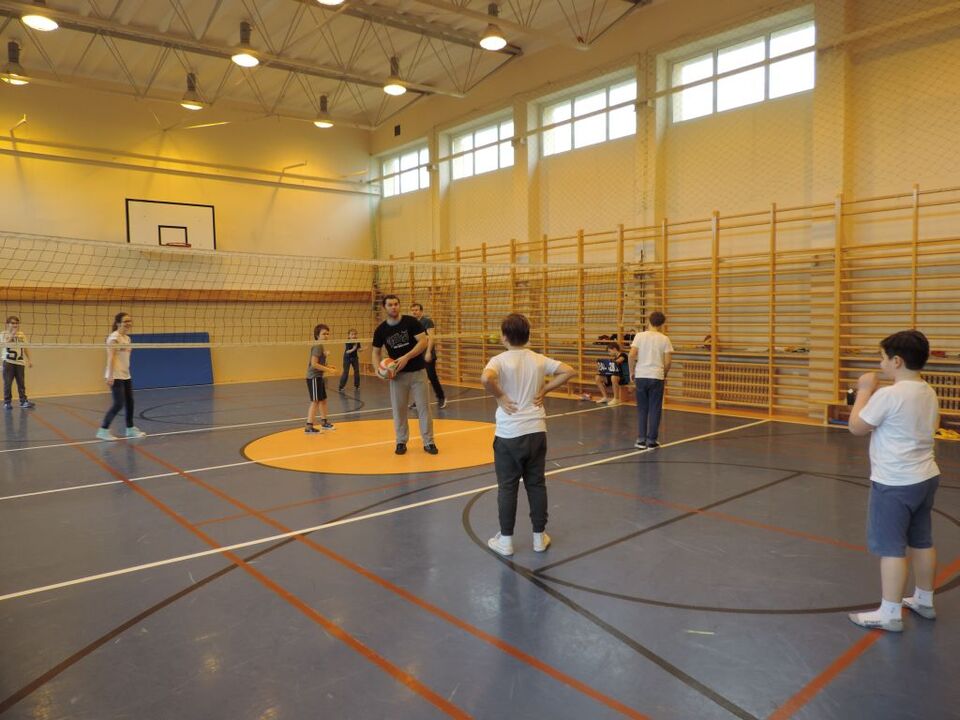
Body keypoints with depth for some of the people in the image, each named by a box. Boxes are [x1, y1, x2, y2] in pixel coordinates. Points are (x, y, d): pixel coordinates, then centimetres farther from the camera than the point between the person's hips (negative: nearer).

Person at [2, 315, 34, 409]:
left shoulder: (21, 334, 11)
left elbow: (25, 348, 14)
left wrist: (29, 359, 9)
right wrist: (12, 335, -23)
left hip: (20, 362, 3)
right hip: (8, 362, -3)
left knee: (21, 383, 4)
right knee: (7, 383, 1)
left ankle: (23, 401, 7)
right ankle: (7, 402, 7)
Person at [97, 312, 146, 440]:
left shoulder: (127, 338, 13)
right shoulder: (114, 337, -11)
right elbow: (110, 357, -16)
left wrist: (126, 372, 16)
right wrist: (110, 376, -21)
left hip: (126, 376, 8)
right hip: (116, 376, -8)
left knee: (129, 402, 10)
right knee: (119, 404, -8)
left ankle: (130, 428, 21)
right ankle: (103, 430, 2)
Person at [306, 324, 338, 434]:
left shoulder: (321, 347, 12)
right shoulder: (317, 347, -17)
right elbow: (314, 364, -22)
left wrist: (328, 366, 8)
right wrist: (328, 370, -20)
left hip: (318, 377, 10)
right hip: (313, 377, -10)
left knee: (323, 399, 17)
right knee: (315, 401, -9)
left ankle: (324, 422, 30)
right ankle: (309, 427, -7)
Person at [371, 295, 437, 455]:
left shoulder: (411, 322, -8)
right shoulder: (381, 330, 0)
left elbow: (423, 342, -14)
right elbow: (376, 352, 9)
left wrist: (406, 358, -23)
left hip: (417, 372, -2)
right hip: (397, 374, 2)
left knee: (424, 406, 0)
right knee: (398, 408, 5)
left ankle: (429, 442, 9)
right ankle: (401, 442, 19)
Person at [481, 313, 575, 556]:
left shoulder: (500, 360, -10)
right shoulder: (539, 359, 3)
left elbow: (486, 378, -30)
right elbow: (569, 371, 0)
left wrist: (500, 397, -14)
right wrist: (544, 390, 3)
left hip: (509, 434, -3)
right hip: (536, 431, 4)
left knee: (507, 487, 8)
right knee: (536, 484, 14)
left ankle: (506, 540, 17)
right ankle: (539, 536, 22)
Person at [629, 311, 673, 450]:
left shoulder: (640, 336, 1)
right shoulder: (664, 339, -1)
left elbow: (632, 355, -8)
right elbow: (667, 362, -4)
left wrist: (632, 372, 5)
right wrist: (664, 376, 12)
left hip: (640, 376, 1)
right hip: (656, 377, -1)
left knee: (642, 409, 11)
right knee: (655, 410, 7)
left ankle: (641, 439, 10)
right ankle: (651, 440, 10)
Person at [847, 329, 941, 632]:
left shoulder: (888, 395, -21)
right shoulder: (928, 393, 6)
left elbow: (856, 427, -12)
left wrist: (864, 391, -3)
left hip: (895, 483, -9)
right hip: (925, 477, 9)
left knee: (891, 547, -1)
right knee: (922, 541, 19)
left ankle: (890, 614, 7)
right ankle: (924, 601, 34)